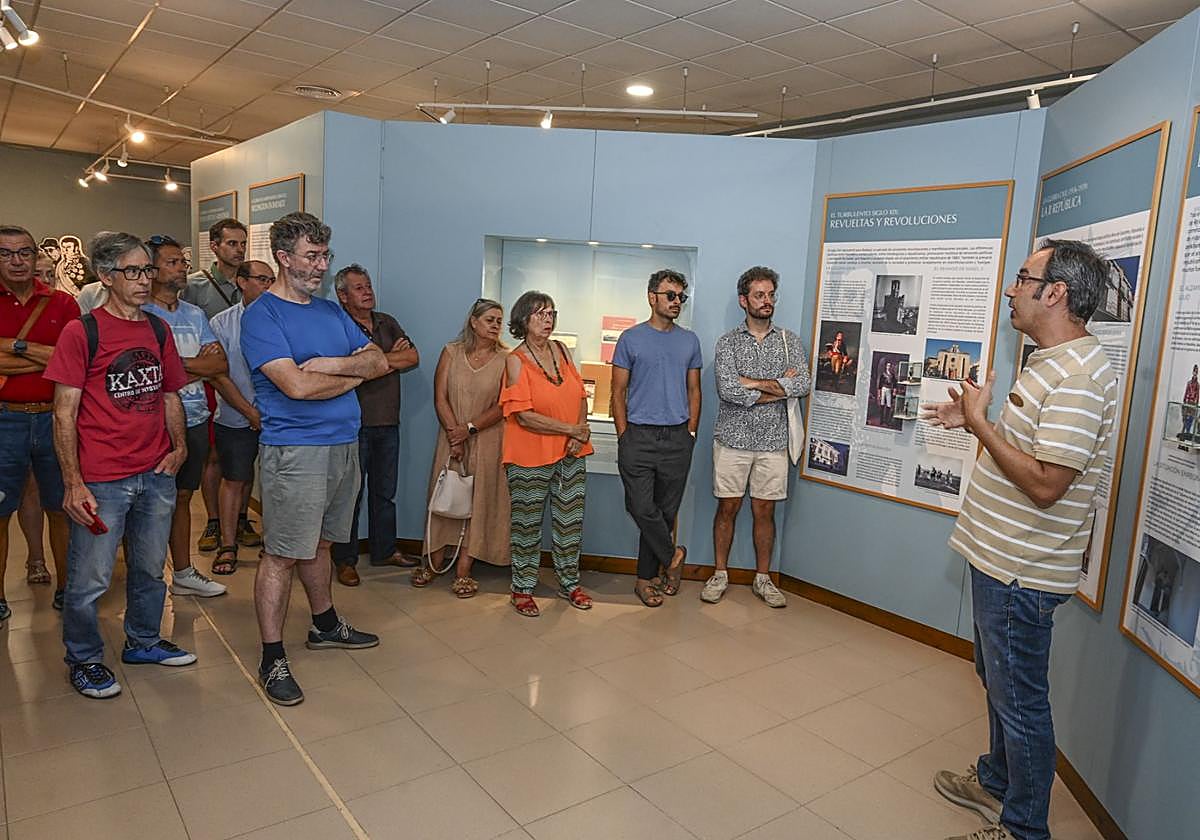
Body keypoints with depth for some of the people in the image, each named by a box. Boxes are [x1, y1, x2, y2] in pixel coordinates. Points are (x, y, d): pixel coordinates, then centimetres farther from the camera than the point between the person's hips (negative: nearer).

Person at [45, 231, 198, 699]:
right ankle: (84, 660, 28)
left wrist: (179, 447, 3)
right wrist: (73, 483, -14)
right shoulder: (82, 332, -8)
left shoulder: (158, 330, 8)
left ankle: (143, 642, 38)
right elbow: (64, 413, -9)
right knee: (89, 579, 6)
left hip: (156, 475, 5)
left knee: (149, 568, 18)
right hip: (101, 481, -5)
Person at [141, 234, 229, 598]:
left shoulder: (195, 314, 12)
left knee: (182, 497, 16)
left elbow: (221, 365, 3)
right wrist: (198, 364, -9)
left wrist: (179, 364, -10)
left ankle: (183, 573, 27)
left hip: (195, 418, 6)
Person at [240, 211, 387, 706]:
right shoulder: (261, 316, -10)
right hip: (294, 450, -7)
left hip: (344, 443, 7)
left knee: (318, 542, 20)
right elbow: (297, 385, -22)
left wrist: (333, 364, -11)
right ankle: (272, 659, 9)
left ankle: (325, 624, 35)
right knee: (282, 554, -1)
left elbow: (380, 362, 7)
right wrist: (352, 376, -6)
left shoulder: (331, 312, 14)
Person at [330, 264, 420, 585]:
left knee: (385, 492, 15)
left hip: (388, 423, 6)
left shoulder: (387, 323, 12)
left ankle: (384, 550, 28)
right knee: (351, 493, 3)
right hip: (355, 423, -6)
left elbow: (413, 358, 2)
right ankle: (345, 560, 14)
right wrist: (393, 356, -7)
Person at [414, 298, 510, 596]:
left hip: (486, 441, -1)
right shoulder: (451, 352, 2)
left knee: (477, 501, 0)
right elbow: (440, 398, -2)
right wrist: (454, 435, -11)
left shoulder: (505, 359, -2)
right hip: (452, 437, 1)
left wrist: (469, 429, -16)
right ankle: (433, 563, 17)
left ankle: (462, 572, 6)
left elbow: (503, 406, -8)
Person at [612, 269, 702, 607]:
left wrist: (691, 432, 6)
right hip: (639, 437, -3)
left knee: (665, 511, 6)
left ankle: (646, 579, 18)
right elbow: (618, 393, 2)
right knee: (642, 508, -8)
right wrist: (625, 438, -4)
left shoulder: (690, 341, 11)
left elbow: (693, 391, 16)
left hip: (677, 439, 3)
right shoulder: (631, 339, 2)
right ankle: (672, 556, 18)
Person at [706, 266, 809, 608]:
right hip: (732, 439, -1)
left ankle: (763, 578, 23)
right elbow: (728, 390, -17)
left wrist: (751, 382, -14)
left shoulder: (790, 341, 5)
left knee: (764, 510, 10)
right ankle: (720, 574, 21)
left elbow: (802, 385, -12)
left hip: (772, 442, 1)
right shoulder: (728, 341, -1)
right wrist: (779, 387, -12)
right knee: (727, 507, 7)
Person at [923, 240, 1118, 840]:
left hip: (1021, 572, -11)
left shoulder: (1078, 376, -24)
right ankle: (996, 783, 44)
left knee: (1019, 699, 6)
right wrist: (972, 421, 10)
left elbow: (1045, 482, -29)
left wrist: (979, 423, -20)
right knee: (998, 681, 25)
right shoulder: (1052, 361, 10)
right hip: (1001, 557, 11)